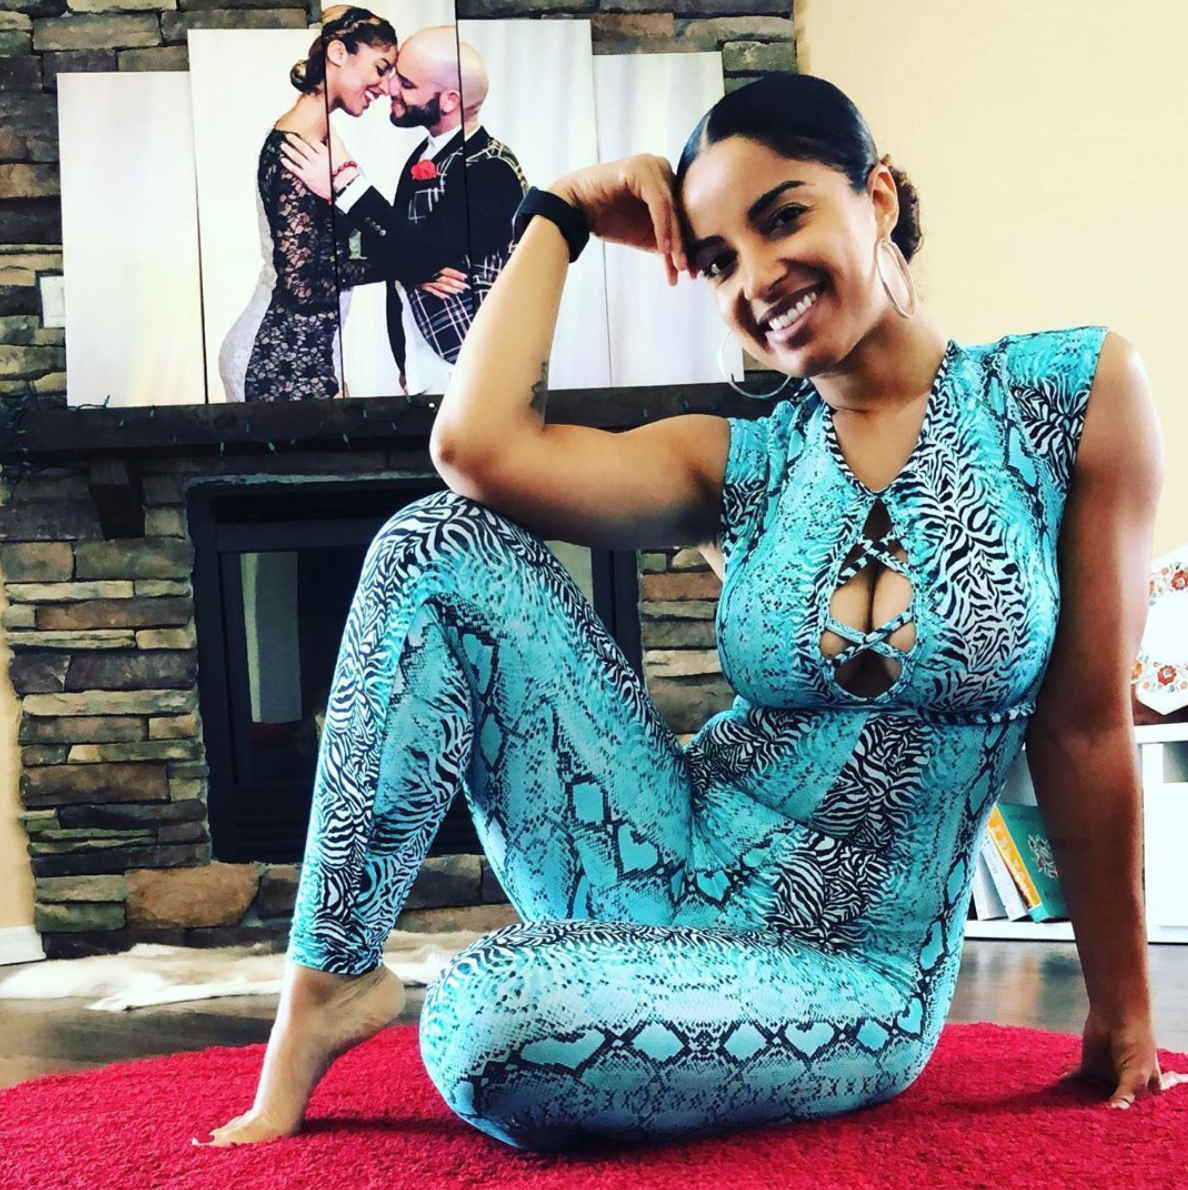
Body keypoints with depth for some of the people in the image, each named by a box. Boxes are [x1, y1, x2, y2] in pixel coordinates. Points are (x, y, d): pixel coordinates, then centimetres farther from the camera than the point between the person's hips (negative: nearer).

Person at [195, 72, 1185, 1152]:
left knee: (489, 1020, -33)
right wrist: (561, 215, -3)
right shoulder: (738, 463, 1)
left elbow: (1084, 728, -5)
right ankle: (330, 979, -8)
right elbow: (479, 444, -16)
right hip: (667, 864, 4)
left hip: (849, 982, -3)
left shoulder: (1076, 391, -7)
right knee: (442, 545, -13)